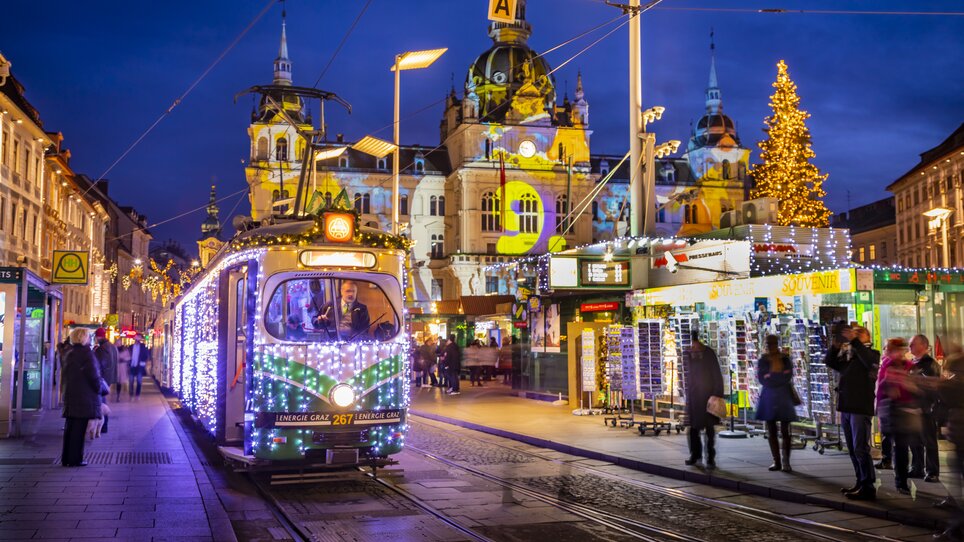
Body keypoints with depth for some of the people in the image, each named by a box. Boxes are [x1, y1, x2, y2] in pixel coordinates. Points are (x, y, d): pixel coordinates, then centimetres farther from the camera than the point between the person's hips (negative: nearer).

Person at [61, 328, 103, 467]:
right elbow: (93, 375, -15)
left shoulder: (69, 353, 12)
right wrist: (98, 389, -4)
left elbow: (66, 374, 16)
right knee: (79, 428, -3)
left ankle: (66, 458, 17)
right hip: (85, 396, -8)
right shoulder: (86, 353, -13)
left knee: (70, 428, 13)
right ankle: (75, 459, -1)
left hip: (70, 395, 8)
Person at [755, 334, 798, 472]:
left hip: (783, 397, -2)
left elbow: (787, 377, -10)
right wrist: (778, 376, -7)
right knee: (771, 431, 4)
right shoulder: (762, 361, 7)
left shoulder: (785, 360, 4)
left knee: (785, 431, -4)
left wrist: (771, 375, -7)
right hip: (768, 398, 2)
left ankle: (785, 462, -1)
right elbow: (762, 379, -5)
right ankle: (776, 461, 11)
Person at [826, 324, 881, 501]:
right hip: (846, 407, 7)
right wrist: (834, 345, -1)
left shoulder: (872, 353, -2)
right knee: (853, 449, 12)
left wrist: (854, 341, -24)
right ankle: (861, 482, 21)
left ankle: (868, 487, -5)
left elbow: (869, 361, -23)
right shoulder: (847, 355, 17)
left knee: (860, 449, -9)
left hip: (861, 408, -7)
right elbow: (829, 362, 14)